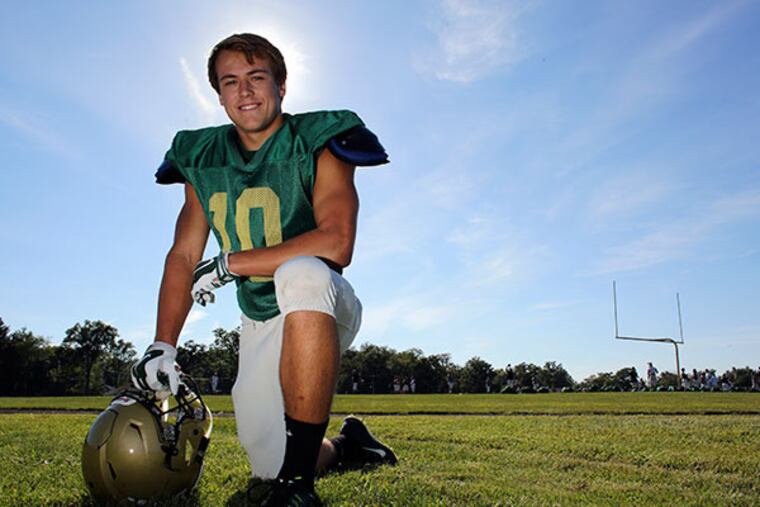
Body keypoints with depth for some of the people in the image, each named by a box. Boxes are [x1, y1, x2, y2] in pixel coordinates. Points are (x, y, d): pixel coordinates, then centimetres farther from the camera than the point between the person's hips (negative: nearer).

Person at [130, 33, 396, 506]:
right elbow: (183, 257, 4)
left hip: (322, 311, -5)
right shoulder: (203, 161, 4)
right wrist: (162, 347, -7)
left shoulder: (318, 145, -12)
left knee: (300, 274, -40)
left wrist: (229, 264, -22)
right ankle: (346, 445, 37)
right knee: (267, 467, 3)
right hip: (261, 326, 5)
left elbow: (336, 245, -27)